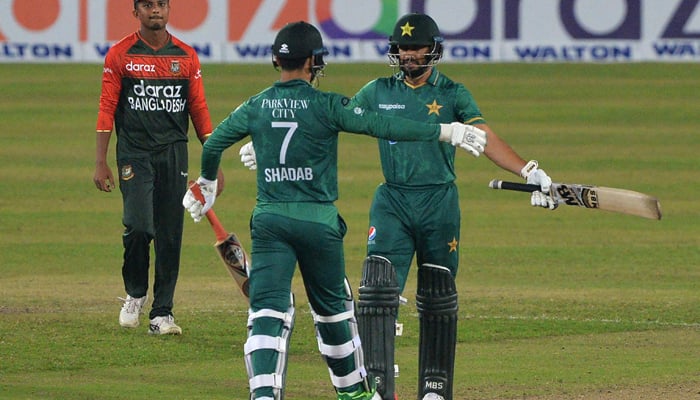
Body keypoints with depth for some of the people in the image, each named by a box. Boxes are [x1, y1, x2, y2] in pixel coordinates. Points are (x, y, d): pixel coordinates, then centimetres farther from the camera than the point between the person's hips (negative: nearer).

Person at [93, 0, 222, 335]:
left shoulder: (186, 56, 9)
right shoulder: (120, 55, 2)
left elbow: (199, 111, 11)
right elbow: (107, 109, 1)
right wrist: (100, 163, -5)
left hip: (174, 156, 3)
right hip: (135, 155, -2)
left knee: (170, 235, 0)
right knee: (139, 227, -15)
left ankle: (162, 314, 6)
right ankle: (135, 294, 11)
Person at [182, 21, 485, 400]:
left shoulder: (255, 107, 4)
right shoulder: (326, 105, -7)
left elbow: (213, 144, 14)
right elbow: (381, 126, -12)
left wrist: (207, 183, 35)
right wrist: (446, 132, -7)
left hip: (268, 220, 2)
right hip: (318, 221, -2)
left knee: (268, 309, -5)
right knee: (332, 306, 16)